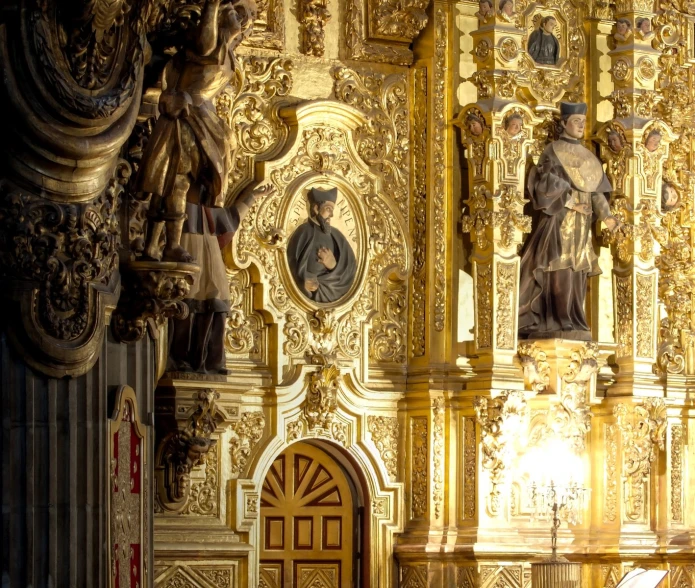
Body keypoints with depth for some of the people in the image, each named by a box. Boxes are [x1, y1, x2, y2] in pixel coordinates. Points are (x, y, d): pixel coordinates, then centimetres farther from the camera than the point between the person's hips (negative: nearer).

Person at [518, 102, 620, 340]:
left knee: (576, 270, 3)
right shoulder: (553, 151, -2)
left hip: (580, 223, 7)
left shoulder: (586, 155, 17)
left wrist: (606, 216, -1)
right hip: (559, 218, -7)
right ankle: (562, 324, -14)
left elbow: (596, 189, 12)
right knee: (560, 269, -12)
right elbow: (547, 183, -12)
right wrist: (570, 202, -18)